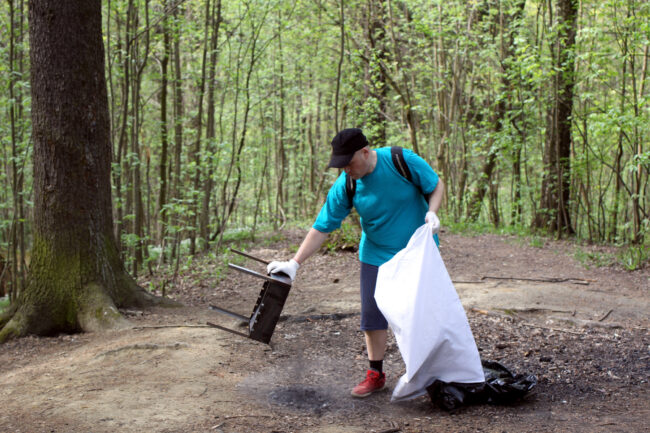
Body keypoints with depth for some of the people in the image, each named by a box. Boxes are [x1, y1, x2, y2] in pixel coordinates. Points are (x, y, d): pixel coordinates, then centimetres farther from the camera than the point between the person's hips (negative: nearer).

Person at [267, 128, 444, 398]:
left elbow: (436, 186, -4)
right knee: (373, 313, -2)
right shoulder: (344, 186, -14)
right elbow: (322, 228, -12)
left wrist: (431, 212, -24)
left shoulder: (403, 161, -19)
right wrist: (294, 263, -18)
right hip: (377, 257, 2)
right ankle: (376, 375, 13)